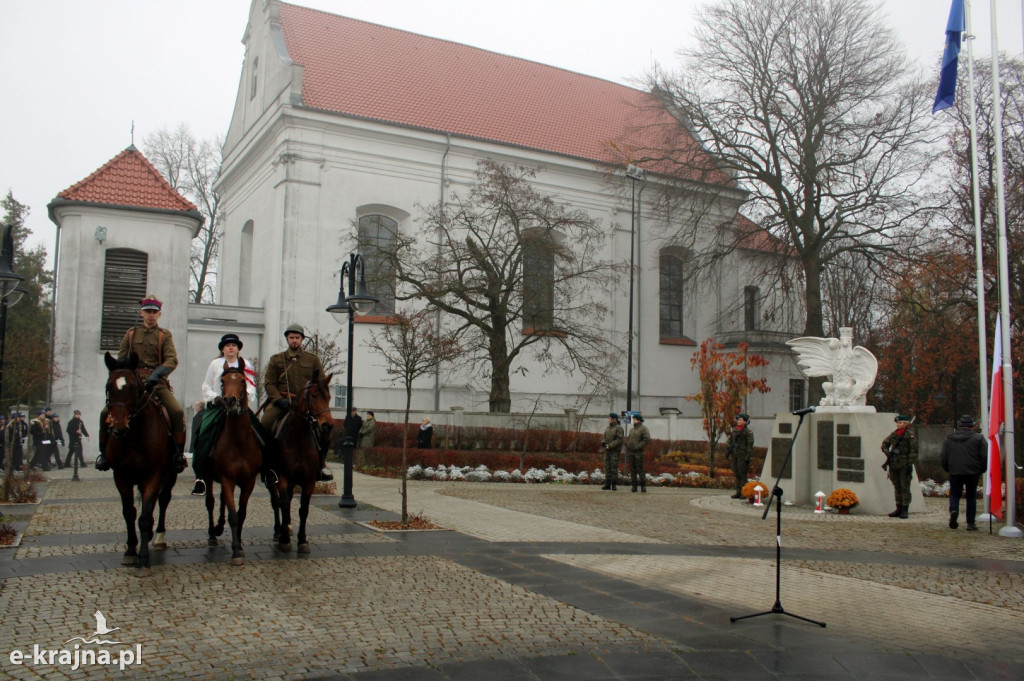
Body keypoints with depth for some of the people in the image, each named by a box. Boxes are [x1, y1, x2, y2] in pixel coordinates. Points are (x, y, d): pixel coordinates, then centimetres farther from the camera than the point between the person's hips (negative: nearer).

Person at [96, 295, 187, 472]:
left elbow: (172, 360, -6)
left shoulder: (165, 335, 8)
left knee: (177, 413, -25)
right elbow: (121, 359, 13)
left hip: (157, 383, -2)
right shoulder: (131, 334, 15)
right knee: (106, 413, -12)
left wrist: (157, 373, -25)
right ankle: (104, 452, 6)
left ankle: (179, 453, -14)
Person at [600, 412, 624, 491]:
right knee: (607, 467, 4)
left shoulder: (619, 428, -8)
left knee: (614, 467, -7)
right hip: (607, 451, 7)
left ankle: (614, 485, -2)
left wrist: (610, 446, -19)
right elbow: (604, 438, 13)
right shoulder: (608, 428, 13)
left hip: (615, 451, -7)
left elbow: (619, 440, -16)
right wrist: (603, 443, -9)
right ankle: (607, 484, 7)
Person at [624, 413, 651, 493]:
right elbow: (628, 439, 23)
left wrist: (639, 447, -15)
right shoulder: (632, 429, 16)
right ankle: (634, 486, 7)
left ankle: (643, 486, 1)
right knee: (632, 469, 4)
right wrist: (627, 446, 8)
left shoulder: (643, 428, -5)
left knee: (640, 469, -6)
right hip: (631, 452, 6)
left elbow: (647, 440, -14)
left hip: (639, 453, -6)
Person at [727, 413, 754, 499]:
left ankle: (744, 492, -1)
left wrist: (748, 456, -15)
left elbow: (750, 445, -10)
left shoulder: (748, 432, -7)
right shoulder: (734, 430, 13)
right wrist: (729, 451, 13)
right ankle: (738, 492, 12)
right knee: (737, 474, 8)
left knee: (743, 474, -6)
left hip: (742, 455, -6)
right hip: (734, 455, 7)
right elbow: (730, 441, 20)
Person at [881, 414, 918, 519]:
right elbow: (884, 443, 15)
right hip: (894, 465, 6)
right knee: (897, 488, 11)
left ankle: (905, 511, 1)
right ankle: (899, 509, 18)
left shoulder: (910, 436, -7)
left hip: (904, 466, -6)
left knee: (905, 488, -3)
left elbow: (913, 452, -10)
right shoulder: (893, 434, 10)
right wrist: (887, 452, -4)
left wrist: (910, 465, -14)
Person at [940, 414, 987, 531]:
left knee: (955, 494, 12)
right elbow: (985, 456, -5)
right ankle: (970, 523, 9)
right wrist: (982, 469, 9)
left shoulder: (949, 438, 4)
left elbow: (943, 457, 6)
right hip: (973, 472, -1)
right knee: (971, 496, 8)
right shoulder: (978, 438, -4)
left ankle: (953, 510, -18)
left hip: (955, 472, 1)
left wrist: (947, 469, 19)